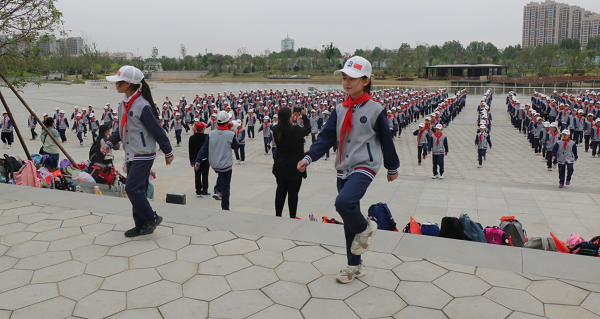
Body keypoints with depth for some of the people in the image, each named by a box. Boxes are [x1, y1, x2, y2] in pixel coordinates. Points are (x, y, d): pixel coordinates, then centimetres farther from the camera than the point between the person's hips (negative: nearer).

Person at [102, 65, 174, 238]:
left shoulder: (143, 106, -18)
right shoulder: (124, 104, 10)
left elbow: (157, 131, -14)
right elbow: (121, 129, 19)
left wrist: (168, 153, -9)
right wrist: (109, 143, 5)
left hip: (143, 155, -9)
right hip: (131, 155, 9)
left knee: (132, 188, -12)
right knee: (136, 190, 11)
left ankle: (151, 218, 6)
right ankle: (141, 225, 21)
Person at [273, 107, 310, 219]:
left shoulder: (276, 129, -7)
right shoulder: (295, 130, -22)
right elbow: (308, 129, -4)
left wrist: (290, 120, 10)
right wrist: (304, 116, 5)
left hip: (280, 168, 6)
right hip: (294, 168, -5)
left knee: (280, 190, 17)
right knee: (293, 193, 5)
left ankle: (277, 215, 27)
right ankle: (292, 218, 15)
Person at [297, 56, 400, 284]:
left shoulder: (375, 110, -6)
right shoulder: (340, 110, 8)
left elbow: (386, 140, 2)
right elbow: (327, 137, 2)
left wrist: (393, 168, 12)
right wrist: (309, 157, -12)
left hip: (364, 167, -6)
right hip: (343, 169, 6)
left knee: (344, 202, -30)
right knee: (349, 219, 11)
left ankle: (365, 228, 3)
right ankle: (355, 266, 25)